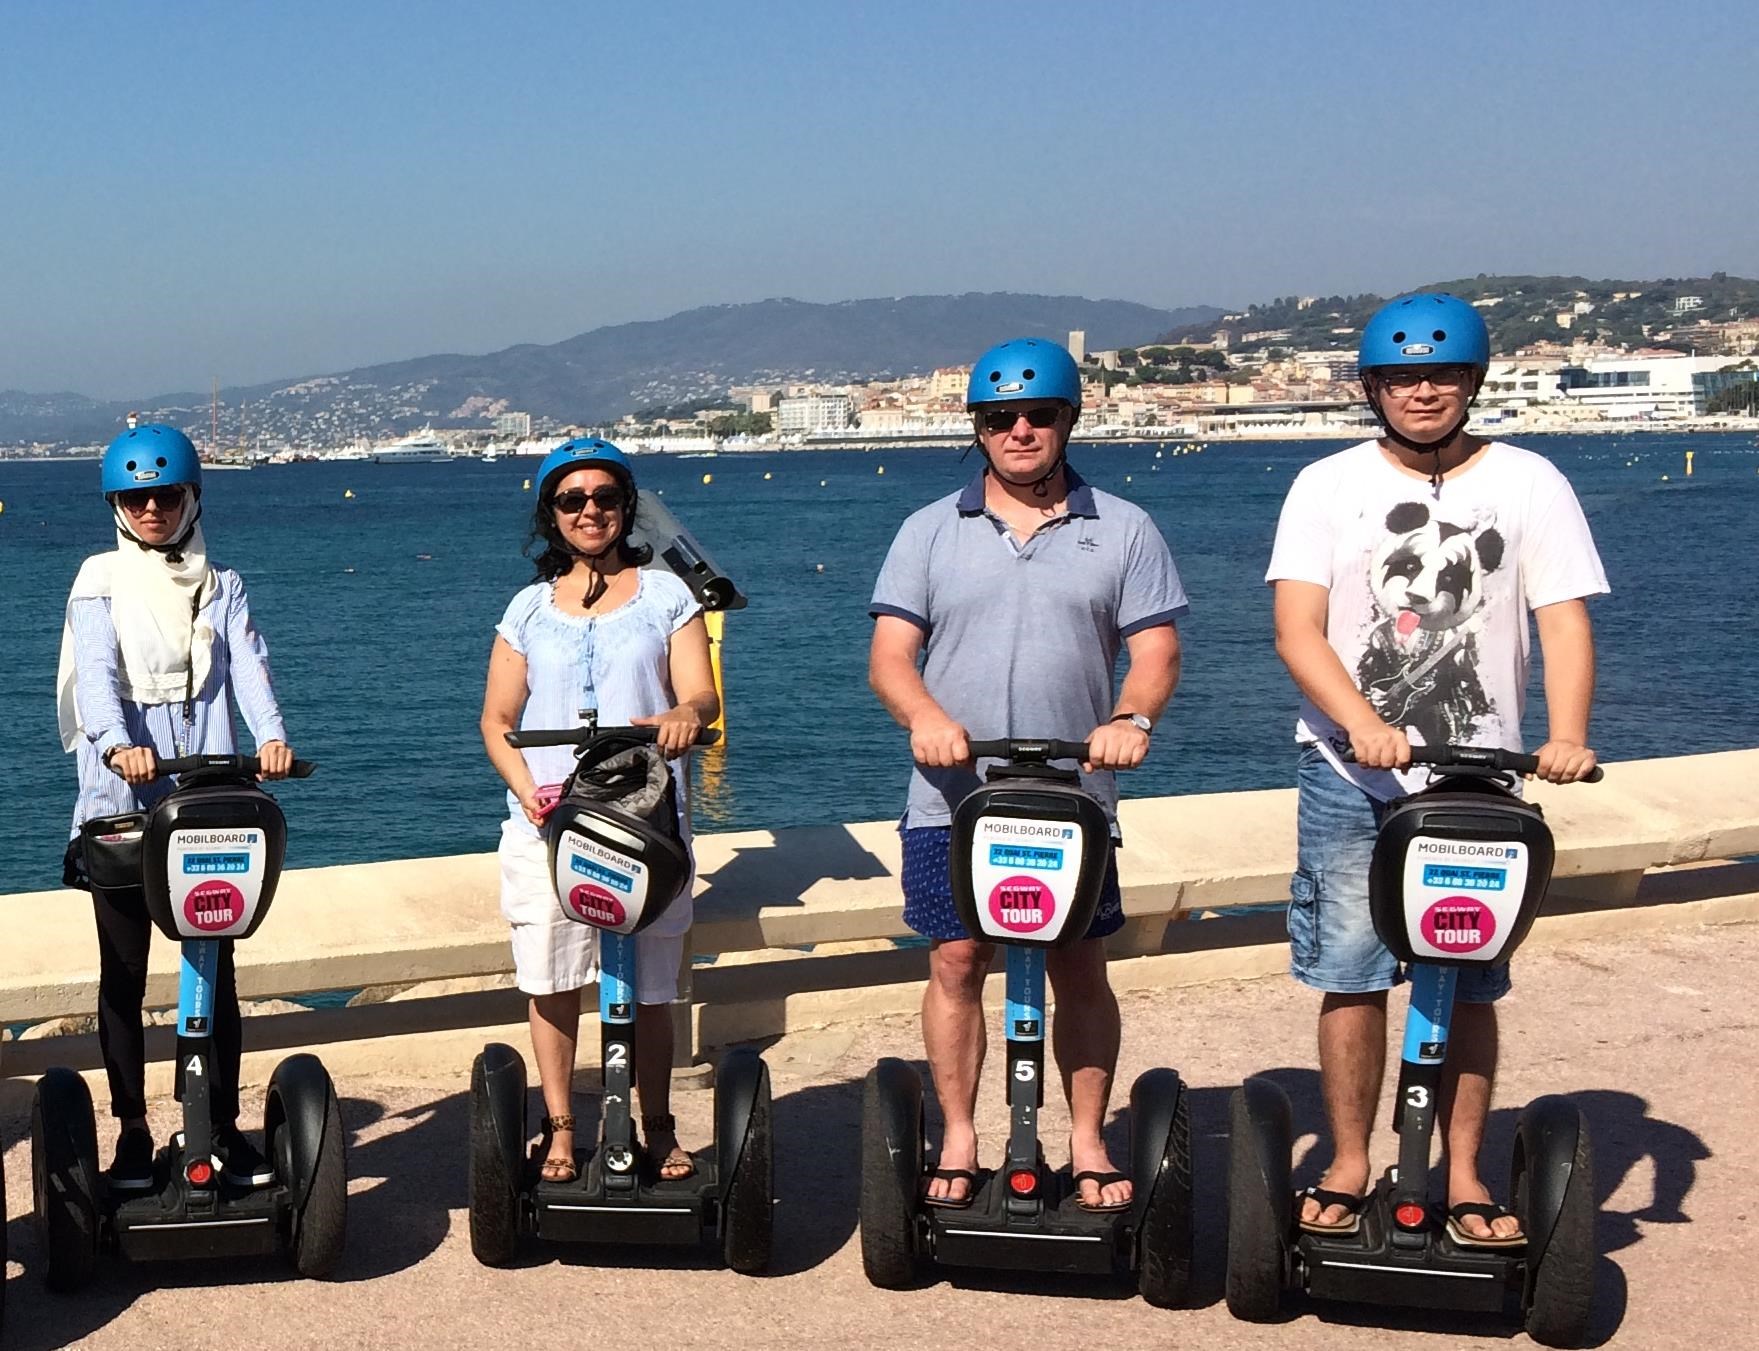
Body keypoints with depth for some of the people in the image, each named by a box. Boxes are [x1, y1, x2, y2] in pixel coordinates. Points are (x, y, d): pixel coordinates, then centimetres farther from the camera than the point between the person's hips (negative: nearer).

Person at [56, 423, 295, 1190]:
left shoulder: (220, 587, 11)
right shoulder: (101, 581, 4)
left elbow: (247, 665, -5)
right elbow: (96, 671, -12)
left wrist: (271, 736, -25)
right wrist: (117, 745, -32)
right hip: (121, 802, -1)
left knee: (216, 969, 4)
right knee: (122, 975, 5)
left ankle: (224, 1127, 13)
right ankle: (132, 1131, 14)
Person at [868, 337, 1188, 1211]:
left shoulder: (1122, 530, 6)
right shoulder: (929, 531, 7)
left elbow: (1156, 650, 1)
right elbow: (889, 655, 1)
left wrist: (1130, 719, -20)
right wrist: (926, 716, -21)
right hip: (952, 798, 0)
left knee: (1079, 970, 5)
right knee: (956, 964, 3)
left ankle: (1088, 1145, 18)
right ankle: (958, 1141, 17)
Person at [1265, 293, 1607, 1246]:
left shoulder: (1528, 483, 3)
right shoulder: (1328, 486, 2)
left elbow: (1565, 624, -3)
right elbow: (1297, 632, -7)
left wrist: (1566, 737, -20)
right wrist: (1363, 724, -24)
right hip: (1351, 777, 0)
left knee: (1470, 982, 5)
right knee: (1352, 976, 3)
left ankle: (1464, 1175, 17)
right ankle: (1348, 1166, 16)